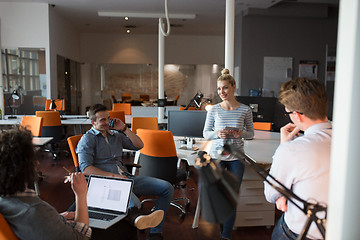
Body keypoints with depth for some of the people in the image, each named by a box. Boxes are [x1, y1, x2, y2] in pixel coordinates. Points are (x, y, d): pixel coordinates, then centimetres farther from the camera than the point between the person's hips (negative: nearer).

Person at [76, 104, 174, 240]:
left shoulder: (116, 135, 24)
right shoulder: (87, 139, 6)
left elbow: (139, 145, 20)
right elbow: (85, 168, -7)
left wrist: (124, 128, 10)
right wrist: (113, 175, -18)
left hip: (125, 177, 6)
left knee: (167, 188, -11)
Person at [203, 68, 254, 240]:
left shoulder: (245, 110, -3)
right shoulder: (214, 110, -2)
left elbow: (251, 133, 7)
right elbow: (205, 133, 4)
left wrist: (241, 133, -15)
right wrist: (217, 134, -17)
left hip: (236, 158, 0)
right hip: (216, 155, 0)